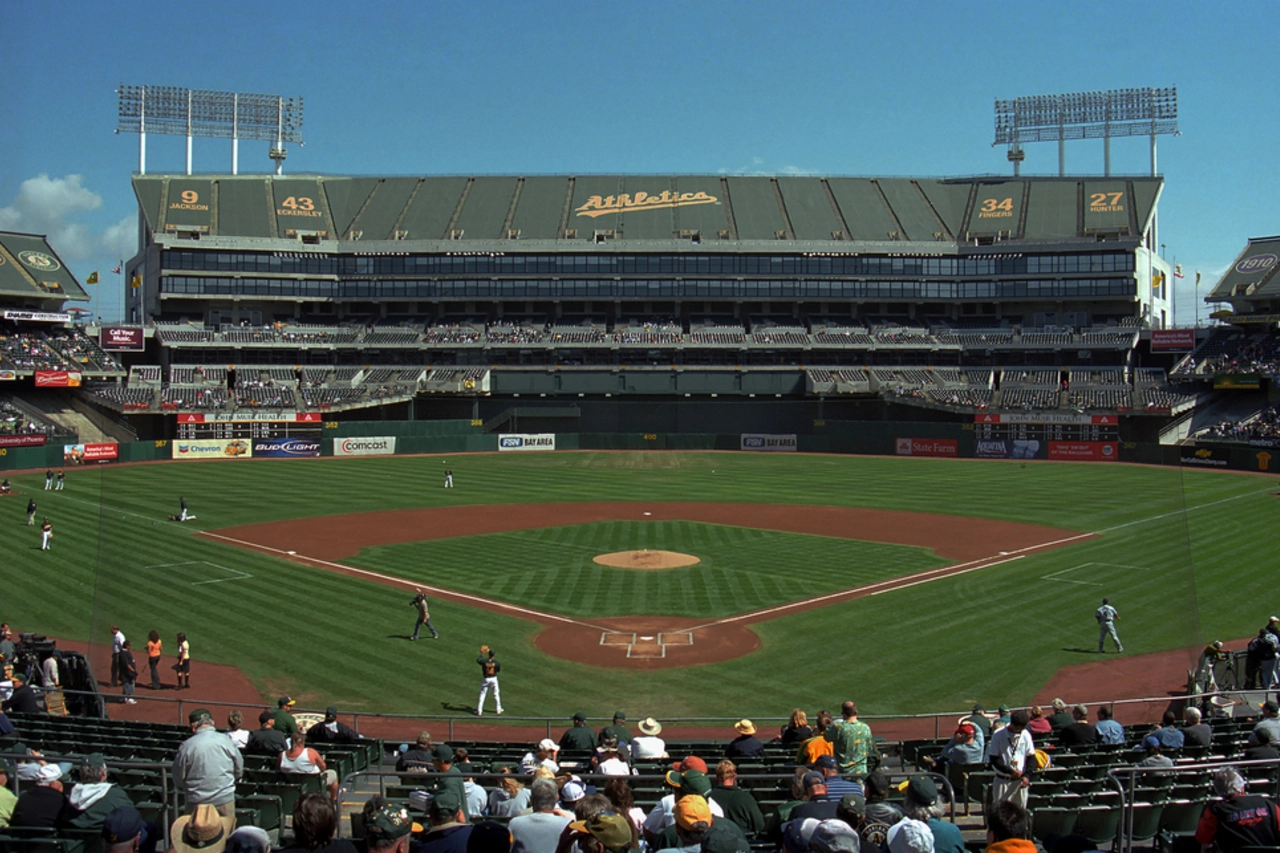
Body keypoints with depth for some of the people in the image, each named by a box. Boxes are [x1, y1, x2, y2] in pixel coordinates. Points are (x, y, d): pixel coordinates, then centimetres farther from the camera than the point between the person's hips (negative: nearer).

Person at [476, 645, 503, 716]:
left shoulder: (484, 661, -16)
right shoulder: (496, 662, -14)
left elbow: (478, 660, 6)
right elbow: (499, 669, 1)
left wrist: (482, 654, 17)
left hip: (485, 679, -1)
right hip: (494, 679, 1)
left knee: (482, 694, 7)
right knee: (496, 694, 17)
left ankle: (479, 711, 5)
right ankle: (498, 709, 27)